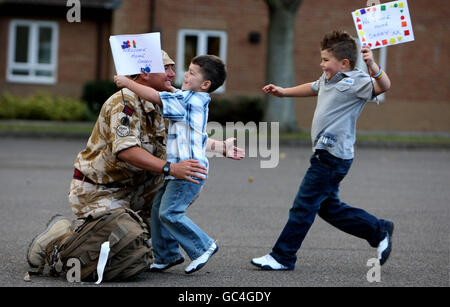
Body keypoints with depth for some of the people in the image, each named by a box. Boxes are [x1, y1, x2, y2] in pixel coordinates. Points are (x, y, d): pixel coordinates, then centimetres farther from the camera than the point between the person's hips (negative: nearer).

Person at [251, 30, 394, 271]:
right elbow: (312, 88, 36)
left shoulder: (355, 82, -13)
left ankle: (282, 257, 3)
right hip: (324, 153, 10)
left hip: (333, 156, -10)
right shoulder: (328, 79, 15)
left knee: (304, 205, -5)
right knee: (328, 208, 16)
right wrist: (283, 92, 38)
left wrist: (372, 65, -43)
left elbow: (383, 86, -28)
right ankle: (378, 231, 25)